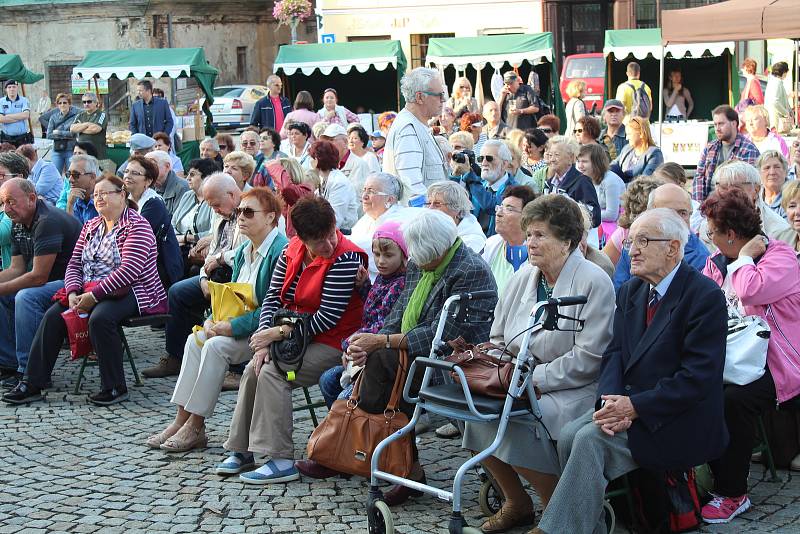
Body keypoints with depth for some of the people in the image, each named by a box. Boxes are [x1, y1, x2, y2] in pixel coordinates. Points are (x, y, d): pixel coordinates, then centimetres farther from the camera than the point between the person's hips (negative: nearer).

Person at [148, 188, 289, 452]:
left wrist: (233, 326, -22)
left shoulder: (281, 252, -17)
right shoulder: (243, 251, 13)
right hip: (240, 328, 9)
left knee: (216, 345, -25)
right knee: (195, 339, -10)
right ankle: (182, 421, -12)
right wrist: (213, 320, -1)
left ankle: (194, 427, -17)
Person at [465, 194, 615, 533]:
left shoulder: (593, 283, -10)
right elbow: (498, 338, 17)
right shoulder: (525, 275, 11)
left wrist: (534, 379, -18)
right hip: (522, 381, 7)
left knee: (517, 420, -30)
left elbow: (588, 358, -16)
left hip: (572, 390, -7)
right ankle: (516, 503, 3)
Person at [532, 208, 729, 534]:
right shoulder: (630, 292, 13)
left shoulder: (705, 296, -11)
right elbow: (614, 353, 9)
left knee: (592, 438, -25)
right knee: (570, 435, -18)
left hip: (678, 421, -7)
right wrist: (610, 400, -13)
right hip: (626, 402, 7)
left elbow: (699, 377, -17)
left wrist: (635, 406, -21)